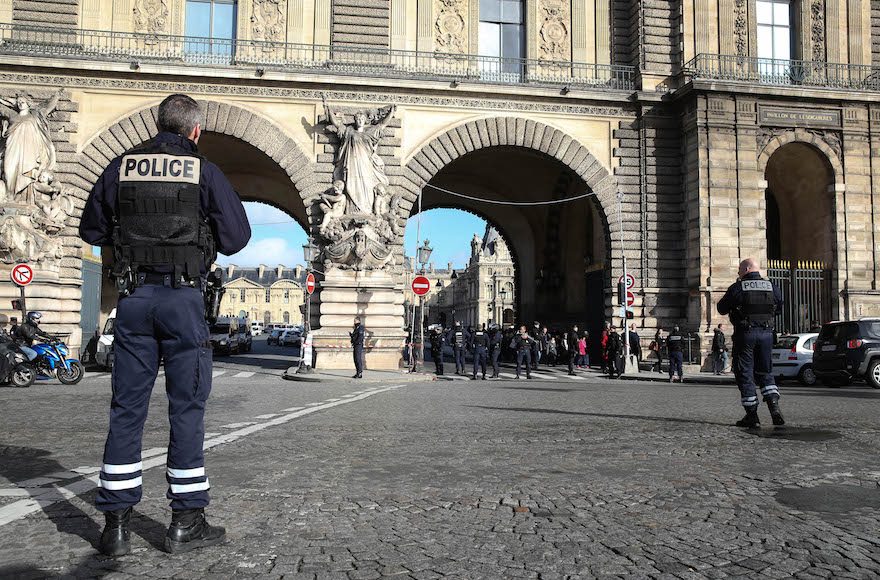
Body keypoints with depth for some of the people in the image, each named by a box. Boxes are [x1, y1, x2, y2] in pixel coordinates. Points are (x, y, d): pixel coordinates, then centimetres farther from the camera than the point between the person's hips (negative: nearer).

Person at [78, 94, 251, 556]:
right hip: (183, 296, -3)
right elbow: (237, 237, -2)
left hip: (133, 295, 4)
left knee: (127, 407, 7)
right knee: (187, 405, 3)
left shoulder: (122, 166, 9)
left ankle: (116, 523, 10)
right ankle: (186, 522, 8)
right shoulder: (204, 171, 0)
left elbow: (91, 230, 15)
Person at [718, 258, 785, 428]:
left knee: (745, 374, 3)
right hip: (766, 333, 4)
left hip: (745, 334, -4)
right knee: (765, 372, 17)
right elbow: (778, 307, 18)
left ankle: (752, 415, 2)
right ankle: (774, 406, -1)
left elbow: (722, 309, -1)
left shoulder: (737, 288, -8)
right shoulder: (772, 287, 6)